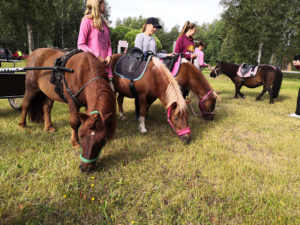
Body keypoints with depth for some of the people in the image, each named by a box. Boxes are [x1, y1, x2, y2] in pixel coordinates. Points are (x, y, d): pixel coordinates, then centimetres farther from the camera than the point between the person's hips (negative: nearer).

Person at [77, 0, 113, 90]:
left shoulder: (104, 22, 18)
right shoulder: (87, 20, -3)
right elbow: (81, 45, -7)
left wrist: (109, 56, 0)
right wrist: (97, 55, -14)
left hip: (105, 63, 7)